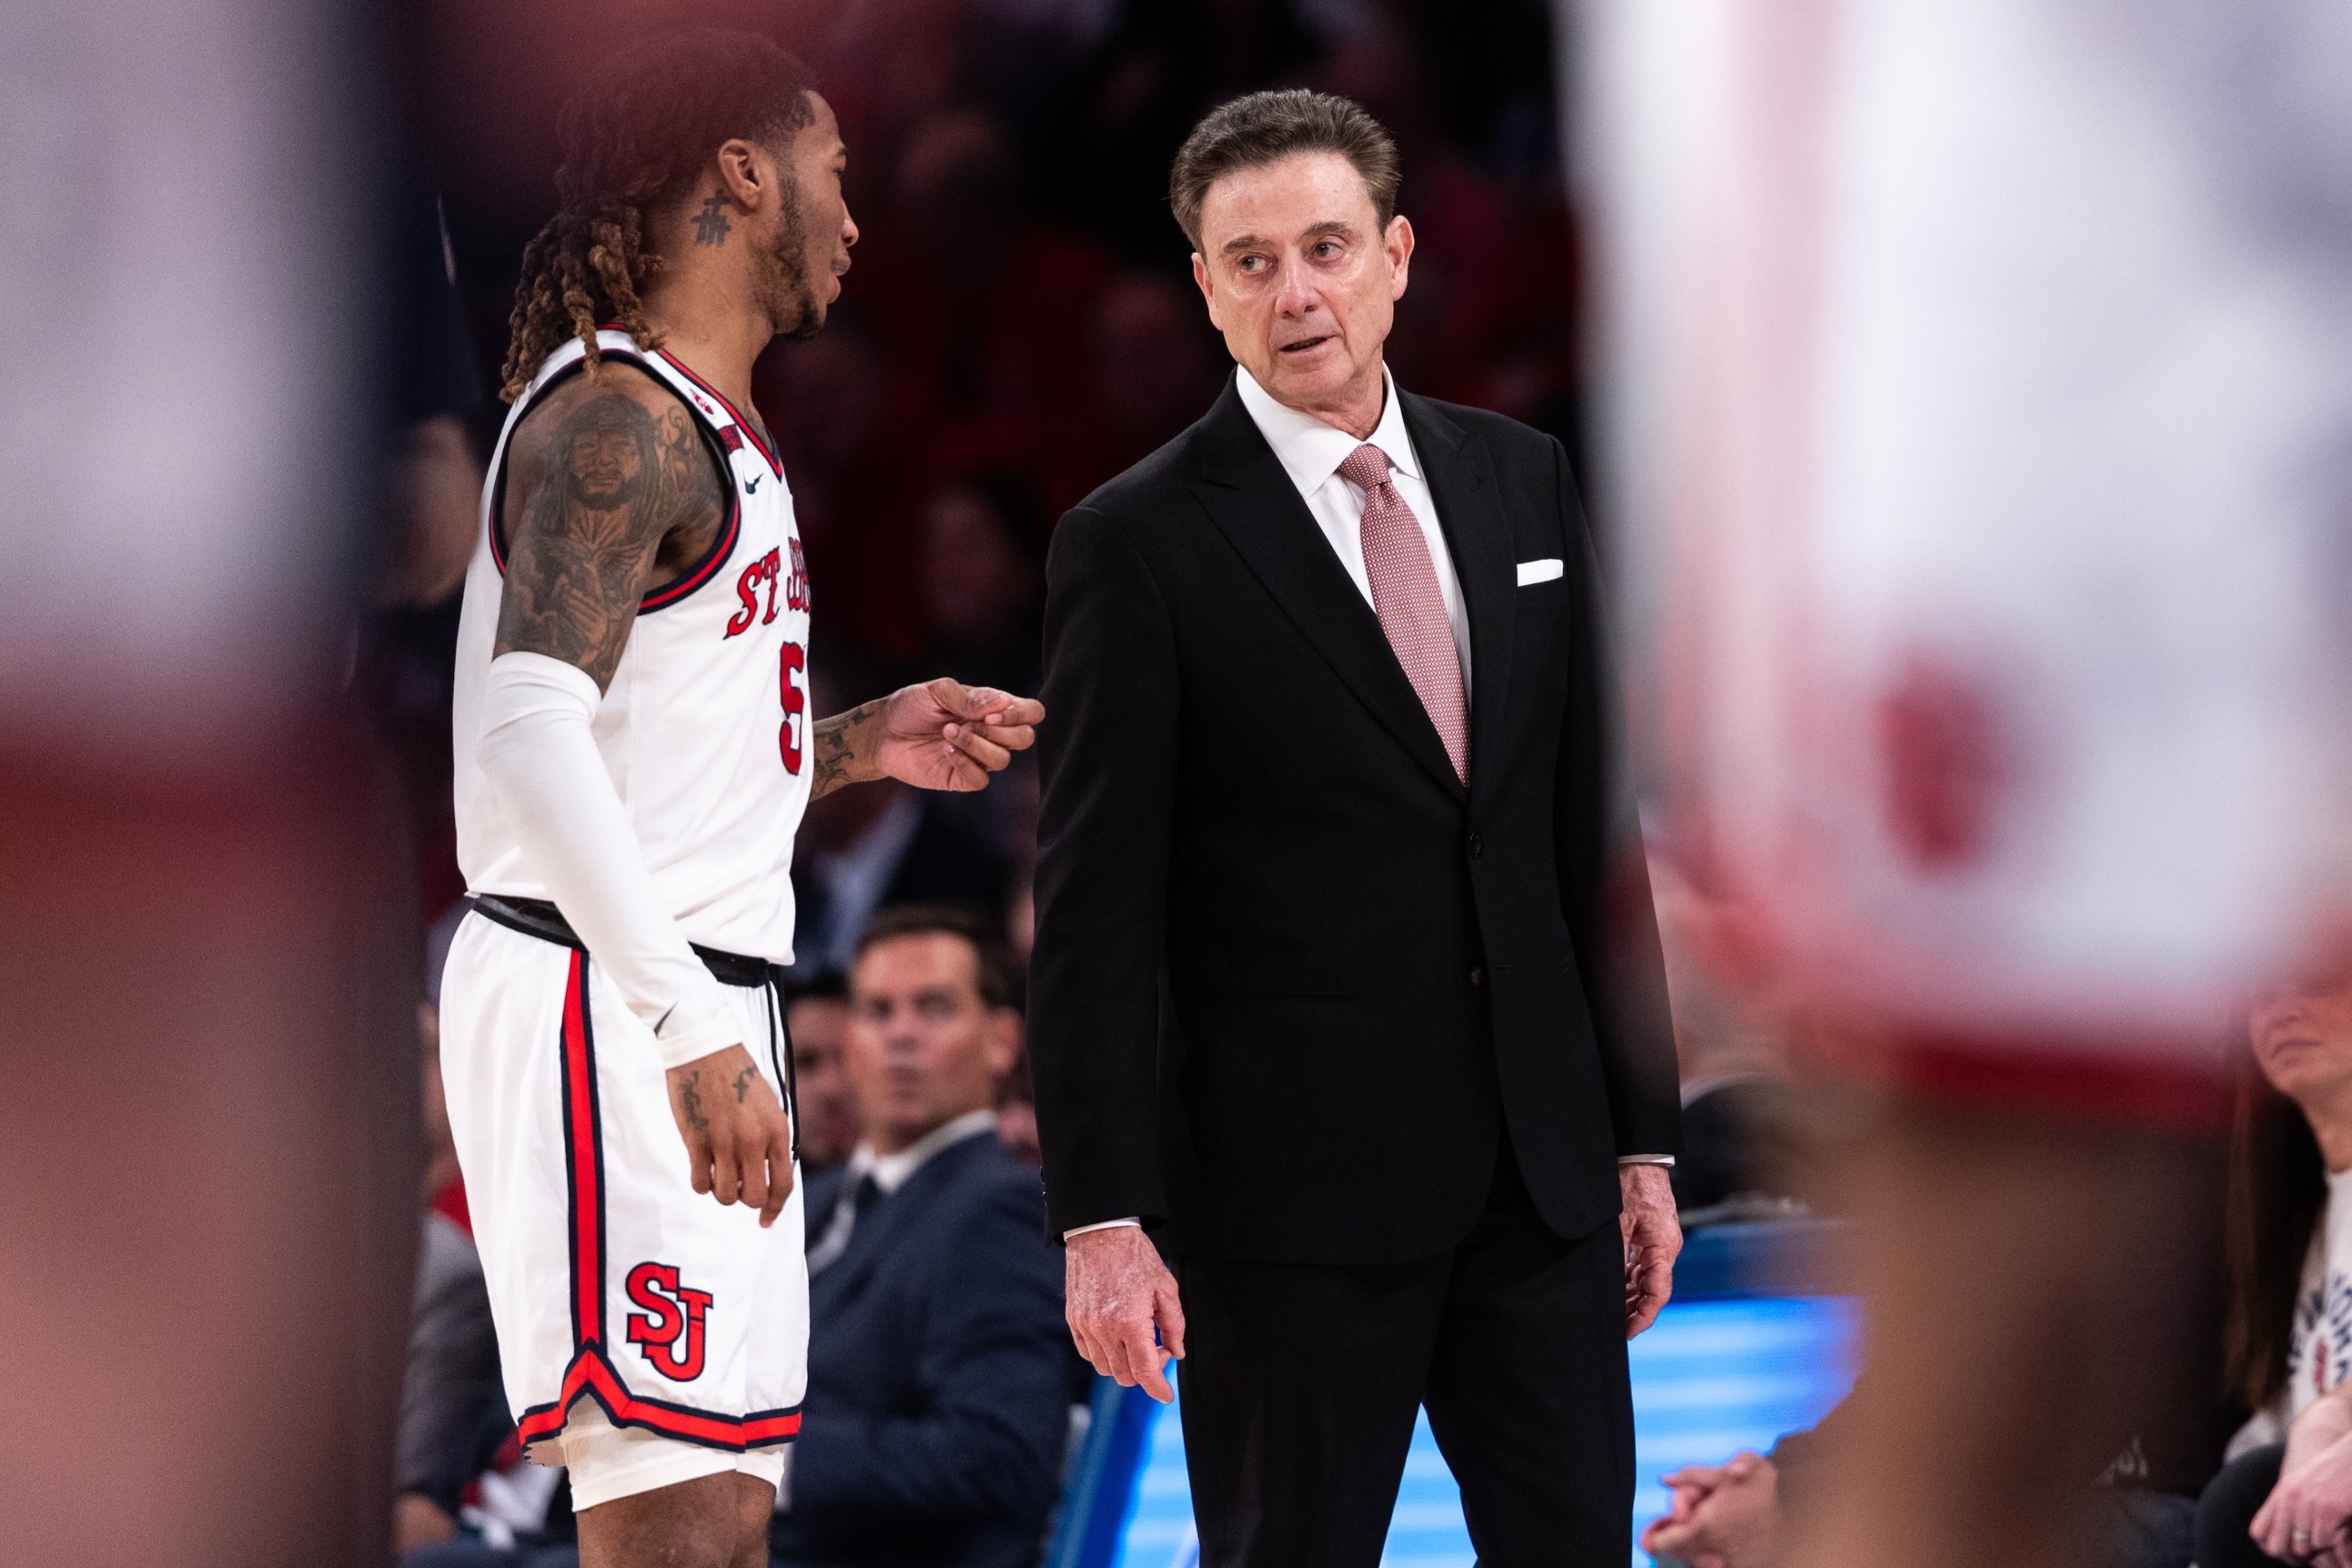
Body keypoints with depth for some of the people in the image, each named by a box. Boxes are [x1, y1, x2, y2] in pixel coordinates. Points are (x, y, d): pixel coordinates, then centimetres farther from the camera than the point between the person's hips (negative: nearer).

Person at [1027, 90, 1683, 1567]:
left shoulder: (1524, 483, 10)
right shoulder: (1141, 544, -6)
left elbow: (1595, 824, 13)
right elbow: (1095, 915, -9)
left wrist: (1641, 1135, 11)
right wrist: (1104, 1220, -14)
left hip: (1540, 1168, 5)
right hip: (1293, 1190, -5)